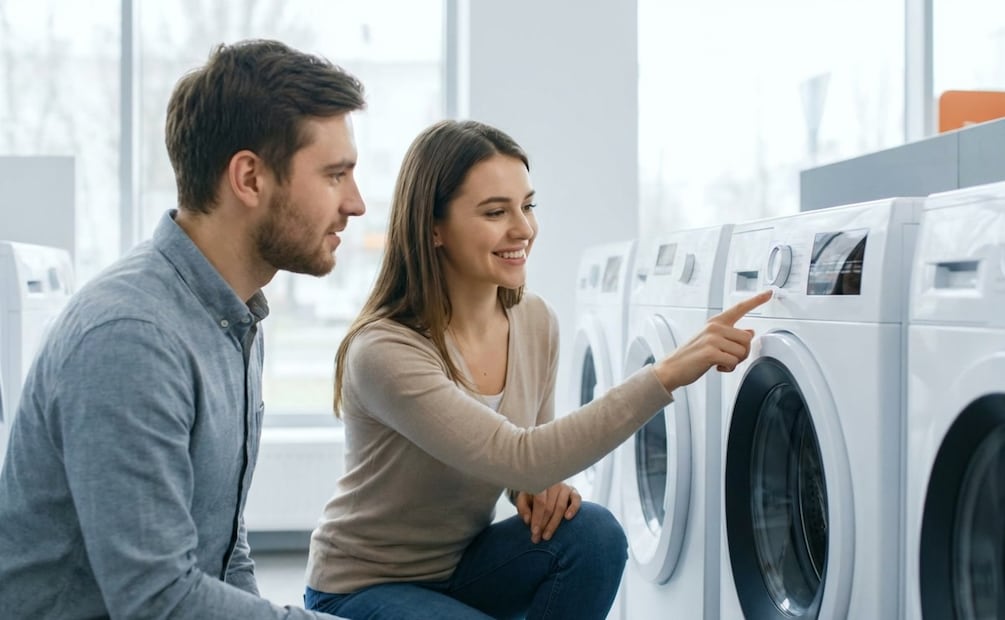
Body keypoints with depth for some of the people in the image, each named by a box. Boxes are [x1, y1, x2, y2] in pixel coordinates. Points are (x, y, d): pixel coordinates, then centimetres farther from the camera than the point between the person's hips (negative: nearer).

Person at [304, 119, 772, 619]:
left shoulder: (536, 322, -6)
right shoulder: (384, 350, -28)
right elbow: (517, 458, -37)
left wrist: (542, 485, -17)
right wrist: (667, 374, -42)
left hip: (463, 564, 6)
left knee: (592, 533, -22)